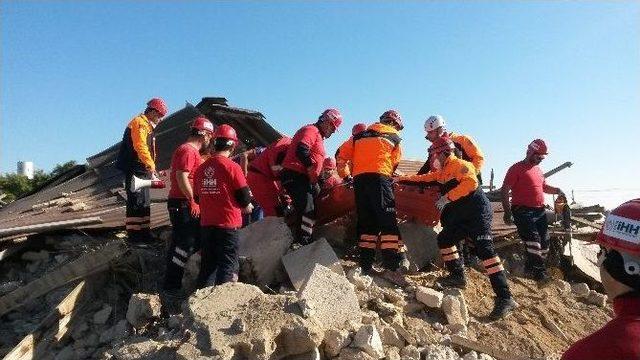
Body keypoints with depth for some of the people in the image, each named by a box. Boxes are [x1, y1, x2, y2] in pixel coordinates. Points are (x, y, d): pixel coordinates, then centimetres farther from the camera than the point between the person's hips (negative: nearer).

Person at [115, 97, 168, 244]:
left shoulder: (147, 125, 21)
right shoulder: (139, 123, -11)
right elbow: (140, 147, -24)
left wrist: (152, 169, 14)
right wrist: (151, 167, -28)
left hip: (142, 171, 11)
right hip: (135, 170, -11)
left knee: (144, 202, 13)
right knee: (136, 202, -9)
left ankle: (144, 234, 20)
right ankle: (134, 234, -6)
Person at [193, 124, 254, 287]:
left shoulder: (201, 168, 4)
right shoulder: (232, 167, -13)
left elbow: (198, 198, 13)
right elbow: (244, 197, -10)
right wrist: (247, 206, 11)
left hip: (206, 224, 6)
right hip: (227, 224, -5)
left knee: (207, 265, 16)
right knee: (227, 267, 4)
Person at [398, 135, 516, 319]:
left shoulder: (459, 164, -10)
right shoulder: (442, 171, 18)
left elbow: (471, 182, -27)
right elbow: (425, 178, 32)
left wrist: (448, 197, -24)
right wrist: (404, 178, 35)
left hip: (478, 211, -10)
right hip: (463, 215, 10)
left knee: (484, 248, -19)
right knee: (444, 239, 11)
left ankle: (505, 298, -19)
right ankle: (457, 276, 16)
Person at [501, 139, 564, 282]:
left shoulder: (538, 170, 19)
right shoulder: (517, 168, -7)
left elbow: (544, 187, 33)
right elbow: (505, 190, -11)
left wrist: (556, 190, 10)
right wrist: (507, 211, -17)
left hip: (540, 211, 9)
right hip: (523, 211, -9)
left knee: (544, 243, 12)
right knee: (534, 242, -13)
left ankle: (531, 268, 26)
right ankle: (539, 272, -1)